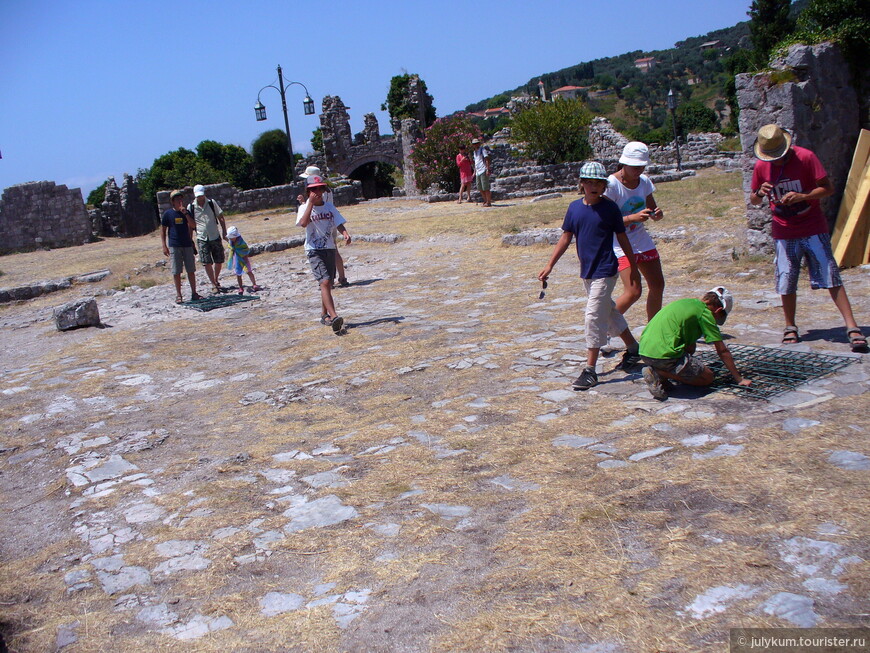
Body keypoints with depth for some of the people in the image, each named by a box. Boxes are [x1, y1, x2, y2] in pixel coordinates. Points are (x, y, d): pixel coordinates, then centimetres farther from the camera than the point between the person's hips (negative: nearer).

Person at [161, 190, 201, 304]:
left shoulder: (187, 212, 8)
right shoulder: (167, 213, 0)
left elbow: (193, 226, -4)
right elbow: (163, 230, 2)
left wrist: (185, 214, -15)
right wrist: (164, 246, -4)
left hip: (187, 245, 3)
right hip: (174, 246, -3)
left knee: (191, 270, 5)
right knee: (176, 272, -1)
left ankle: (194, 293, 12)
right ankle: (178, 295, 7)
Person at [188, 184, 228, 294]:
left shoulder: (212, 203, 1)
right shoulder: (191, 207, -2)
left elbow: (220, 218, 6)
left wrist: (224, 232, 2)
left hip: (215, 237, 1)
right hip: (202, 239, -1)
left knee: (219, 261, 7)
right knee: (207, 263, -7)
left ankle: (216, 280, 28)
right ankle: (214, 284, 3)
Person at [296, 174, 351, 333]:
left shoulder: (329, 206, 9)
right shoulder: (305, 208, -3)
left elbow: (339, 223, 3)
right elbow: (303, 223, -23)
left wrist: (345, 234, -18)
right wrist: (311, 203, -22)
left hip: (330, 248, 5)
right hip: (314, 250, -5)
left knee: (328, 284, 11)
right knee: (325, 282, -18)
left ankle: (324, 315, 27)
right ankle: (334, 317, -27)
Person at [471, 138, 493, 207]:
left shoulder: (483, 149, -4)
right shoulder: (475, 152, 20)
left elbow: (487, 159, -12)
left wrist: (488, 170, -21)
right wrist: (474, 172, 25)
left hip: (483, 171, -8)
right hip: (478, 172, 9)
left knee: (485, 187, -9)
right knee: (480, 188, 9)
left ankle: (488, 202, -6)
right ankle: (485, 200, 20)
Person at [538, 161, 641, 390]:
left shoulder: (610, 208, -8)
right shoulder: (575, 207, 4)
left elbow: (622, 238, 0)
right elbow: (566, 238, 8)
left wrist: (633, 265, 8)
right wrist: (550, 265, 4)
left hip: (605, 272, -6)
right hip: (586, 271, 6)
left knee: (594, 316, -10)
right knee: (609, 312, 19)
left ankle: (590, 370, -6)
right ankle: (633, 348, 38)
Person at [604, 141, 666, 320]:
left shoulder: (644, 181, 2)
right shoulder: (611, 184, -17)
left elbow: (652, 208, 14)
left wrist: (657, 214, -10)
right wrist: (633, 217, -32)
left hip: (642, 239, 7)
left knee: (657, 286, 9)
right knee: (633, 292, -16)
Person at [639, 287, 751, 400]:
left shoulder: (687, 302, 22)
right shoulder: (705, 313, -1)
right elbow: (723, 351, 4)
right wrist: (739, 379, 13)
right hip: (664, 355, -9)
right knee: (708, 378, 8)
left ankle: (658, 372, 6)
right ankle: (660, 373, -8)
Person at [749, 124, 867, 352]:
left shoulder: (805, 157, -9)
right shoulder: (760, 166, -1)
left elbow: (828, 188, -8)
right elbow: (753, 200, 8)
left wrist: (802, 196, -25)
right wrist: (760, 193, -15)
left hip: (813, 230, -2)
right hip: (784, 233, 3)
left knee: (831, 278, -5)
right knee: (786, 284, 3)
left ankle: (852, 327, -5)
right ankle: (790, 328, 19)